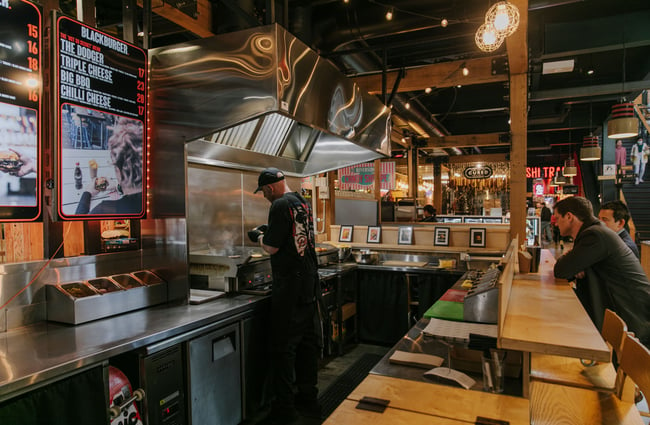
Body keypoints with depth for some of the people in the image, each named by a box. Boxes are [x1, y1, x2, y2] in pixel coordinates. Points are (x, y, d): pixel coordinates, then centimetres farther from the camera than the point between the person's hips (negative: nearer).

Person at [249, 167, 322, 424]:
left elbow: (272, 248, -13)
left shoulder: (281, 205, -14)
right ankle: (308, 398, 27)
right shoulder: (303, 202, 13)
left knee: (284, 347, 1)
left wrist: (259, 237, 6)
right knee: (308, 341, 15)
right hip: (310, 281, 9)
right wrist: (268, 231, 23)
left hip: (289, 285, -9)